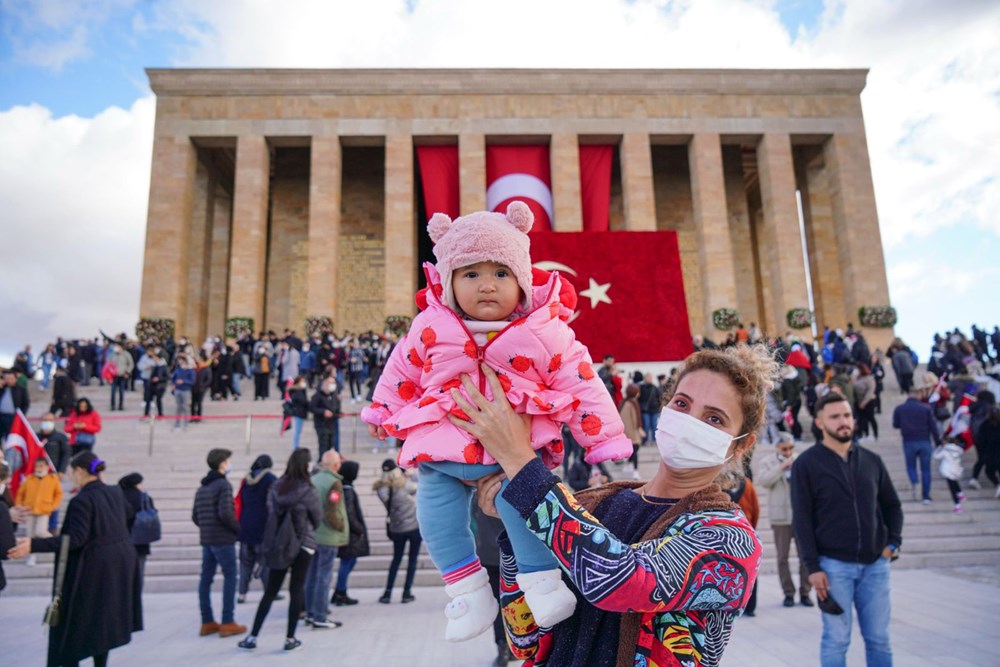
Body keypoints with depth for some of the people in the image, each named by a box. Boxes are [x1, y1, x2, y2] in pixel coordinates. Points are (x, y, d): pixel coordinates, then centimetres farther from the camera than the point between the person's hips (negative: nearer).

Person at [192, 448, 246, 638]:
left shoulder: (202, 487, 14)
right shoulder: (223, 484, -12)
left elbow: (195, 516, 14)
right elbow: (225, 513, -20)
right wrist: (238, 529, -7)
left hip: (206, 539, 8)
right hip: (223, 540, -8)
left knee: (206, 579, 9)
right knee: (230, 577, -1)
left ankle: (207, 622, 15)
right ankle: (228, 623, -1)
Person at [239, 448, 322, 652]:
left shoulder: (276, 487, -3)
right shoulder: (307, 491, -14)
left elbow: (270, 511, 3)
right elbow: (318, 518, -2)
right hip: (302, 544, -4)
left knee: (270, 591, 13)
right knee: (296, 590, 7)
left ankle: (252, 637, 15)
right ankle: (290, 639, 11)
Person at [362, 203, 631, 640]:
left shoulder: (545, 331, -7)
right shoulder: (431, 328, -2)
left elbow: (580, 385, -2)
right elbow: (402, 371, 15)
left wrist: (605, 440, -1)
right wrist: (382, 413, 25)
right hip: (443, 444, 3)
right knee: (436, 504, -11)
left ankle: (542, 582, -3)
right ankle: (468, 590, 5)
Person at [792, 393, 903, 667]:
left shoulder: (872, 460, 8)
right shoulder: (806, 464, -5)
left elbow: (892, 505, 18)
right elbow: (802, 519, -7)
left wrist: (893, 542, 4)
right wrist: (812, 567, -11)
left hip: (875, 564, 4)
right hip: (834, 565, -4)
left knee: (879, 638, 10)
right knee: (836, 640, 2)